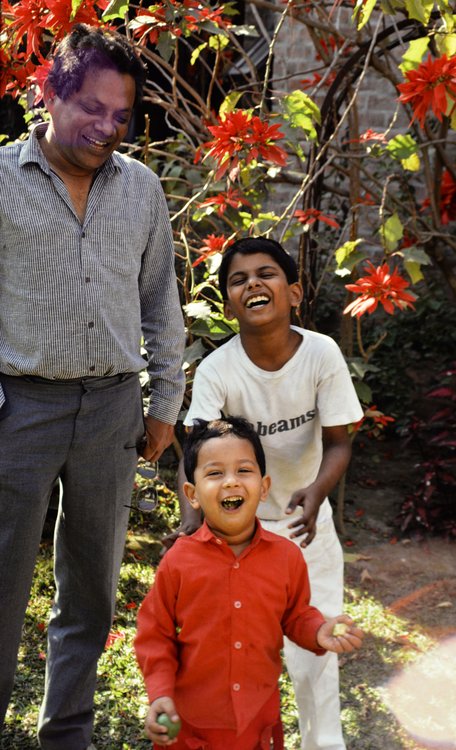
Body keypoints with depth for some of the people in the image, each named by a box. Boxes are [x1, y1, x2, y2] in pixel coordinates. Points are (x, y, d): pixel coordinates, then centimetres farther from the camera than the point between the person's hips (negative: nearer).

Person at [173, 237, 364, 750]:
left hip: (306, 519, 1)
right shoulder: (216, 370, -20)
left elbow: (338, 442, -14)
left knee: (315, 651, 7)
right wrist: (190, 518, -42)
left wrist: (316, 491, -33)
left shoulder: (322, 354, -18)